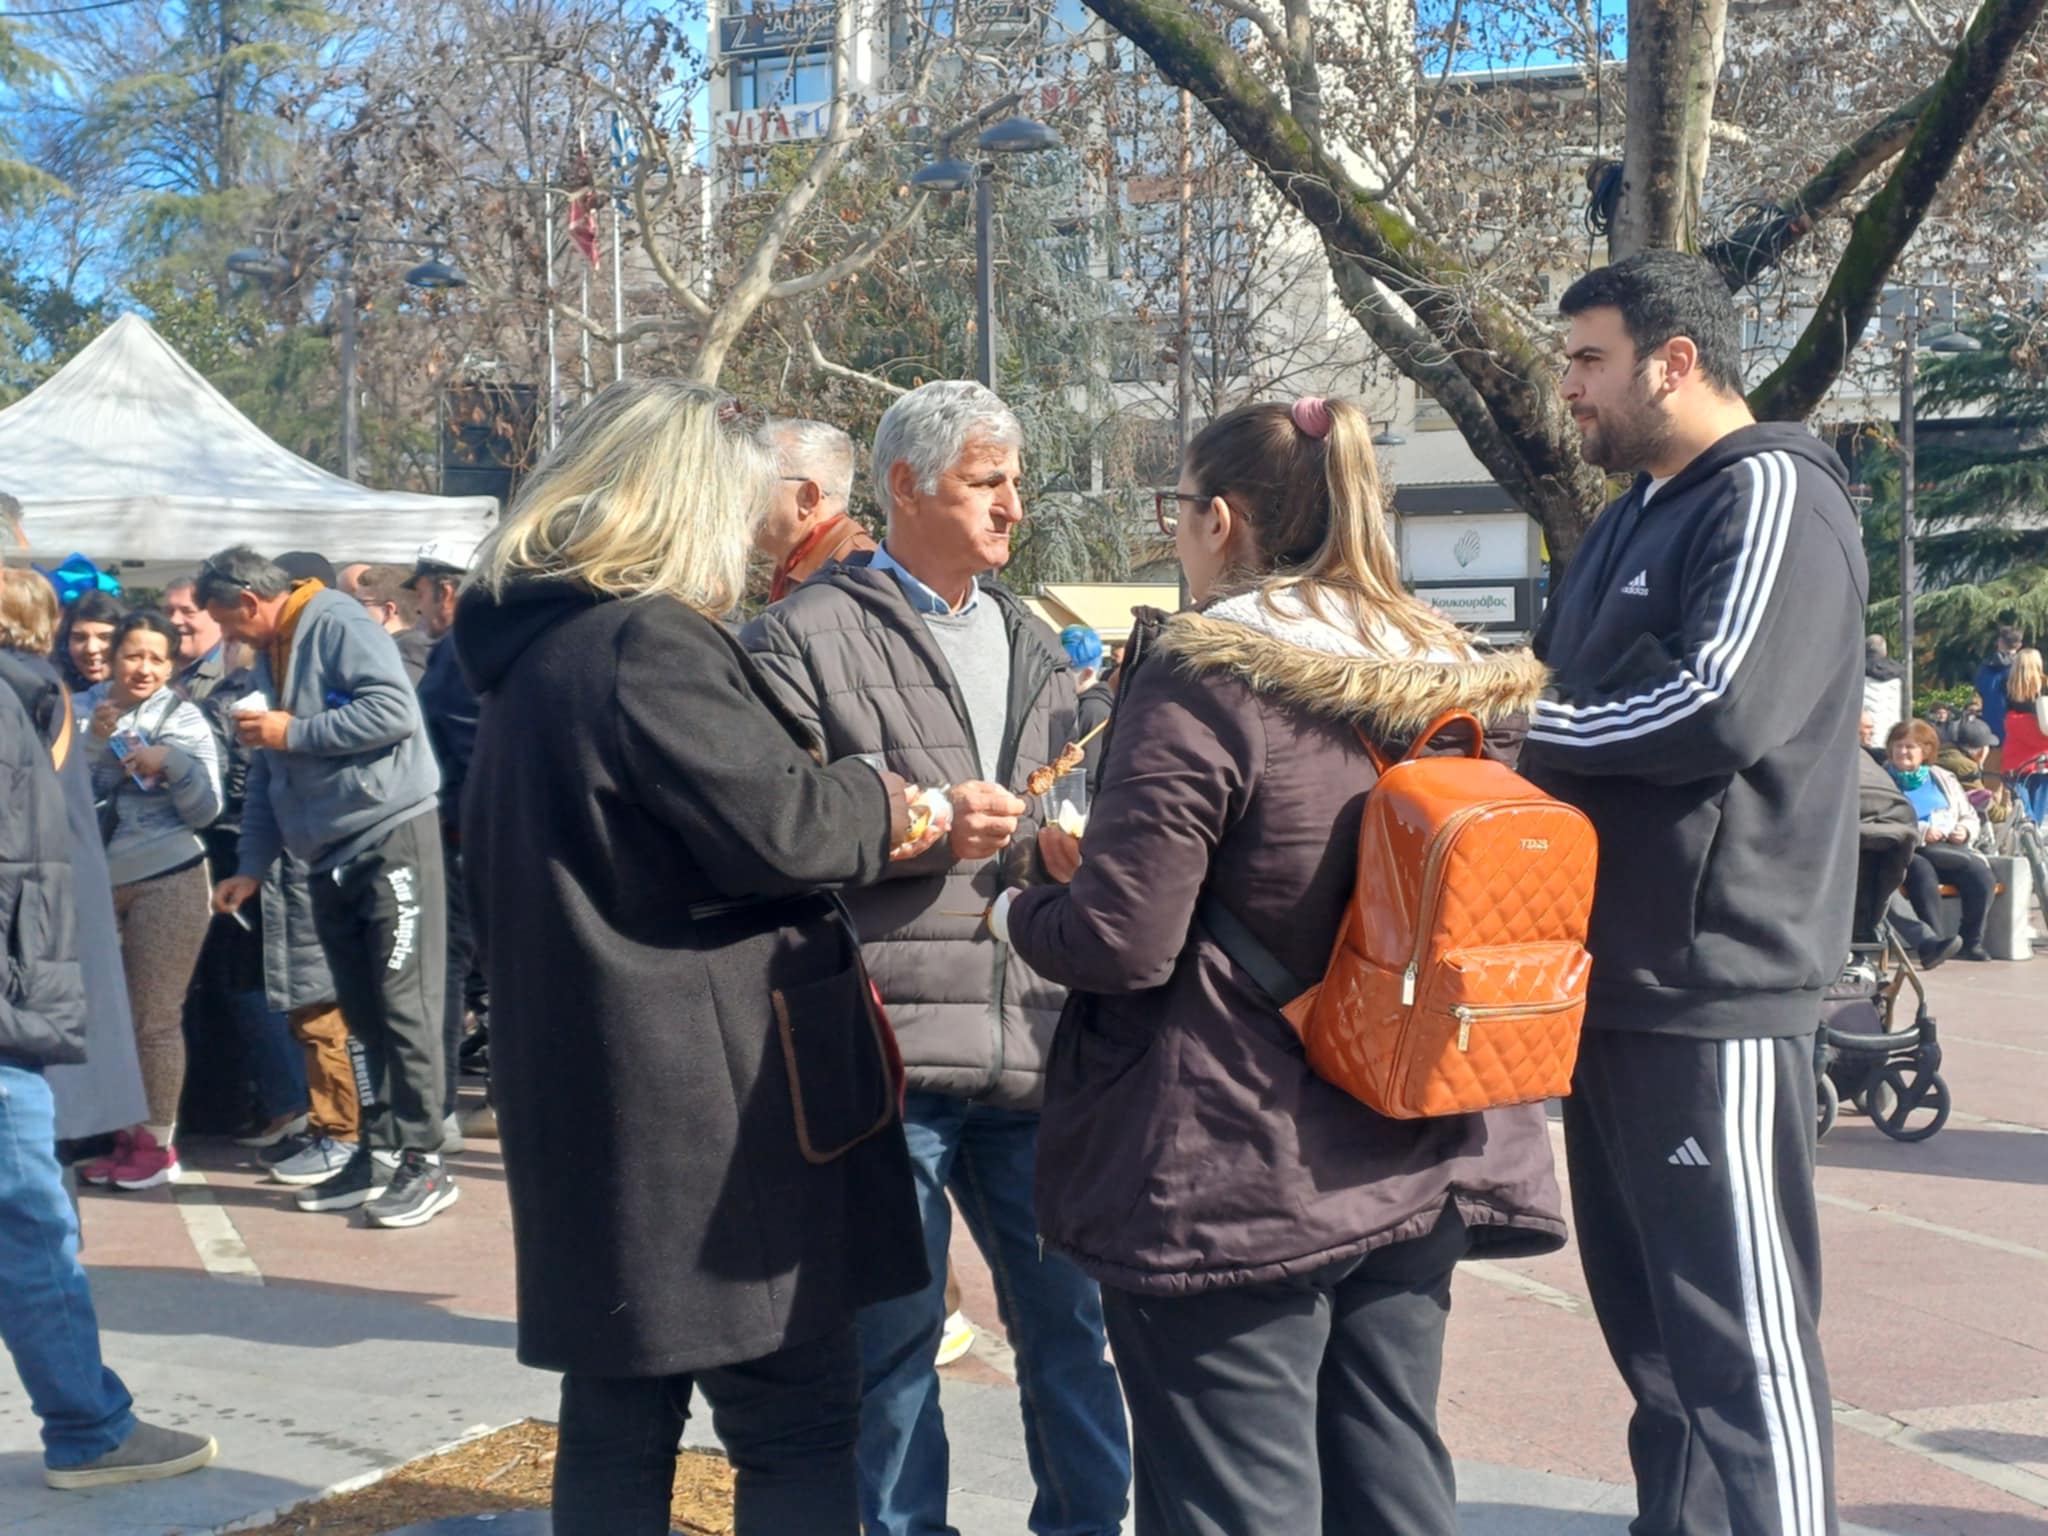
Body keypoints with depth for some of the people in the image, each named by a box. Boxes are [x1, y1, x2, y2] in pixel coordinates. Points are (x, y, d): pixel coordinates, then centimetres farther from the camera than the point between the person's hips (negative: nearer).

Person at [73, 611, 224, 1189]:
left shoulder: (184, 719, -1)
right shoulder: (83, 710, 5)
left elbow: (206, 811, -5)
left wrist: (171, 762, -21)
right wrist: (94, 738, -17)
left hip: (167, 882, -3)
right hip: (97, 883, 4)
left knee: (155, 1019, -1)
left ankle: (157, 1142, 8)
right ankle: (126, 1135, 20)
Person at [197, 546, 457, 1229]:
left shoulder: (338, 626, -10)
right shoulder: (269, 658, 18)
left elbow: (395, 711, -23)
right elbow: (265, 777, 21)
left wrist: (294, 732, -14)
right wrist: (253, 867, 14)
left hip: (392, 838, -9)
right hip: (330, 857, 9)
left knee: (404, 1005, -8)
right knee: (363, 1012, 11)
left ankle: (424, 1164, -4)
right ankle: (375, 1153, 17)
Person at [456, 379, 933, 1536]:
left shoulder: (534, 651, 14)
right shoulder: (649, 644, -16)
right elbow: (780, 827, -18)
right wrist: (888, 806, 0)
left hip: (596, 1096, 9)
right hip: (709, 1100, -9)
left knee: (617, 1423, 14)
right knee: (800, 1423, 1)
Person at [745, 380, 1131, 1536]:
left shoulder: (1032, 644, 18)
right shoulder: (808, 637, -3)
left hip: (1034, 1042, 6)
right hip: (890, 1050, -5)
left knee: (1069, 1318, 13)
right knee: (896, 1334, 6)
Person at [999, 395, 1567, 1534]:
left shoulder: (1205, 679, -14)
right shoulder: (1449, 680, 7)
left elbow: (1121, 944, -18)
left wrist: (1019, 910, 5)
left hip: (1235, 1183, -7)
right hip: (1413, 1172, 7)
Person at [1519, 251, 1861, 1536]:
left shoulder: (1772, 497, -10)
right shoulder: (1639, 513, 19)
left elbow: (1725, 706, -24)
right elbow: (1575, 699, 23)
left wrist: (1523, 719, -13)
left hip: (1713, 991, -9)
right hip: (1617, 980, 10)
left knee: (1740, 1331, -4)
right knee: (1646, 1313, 17)